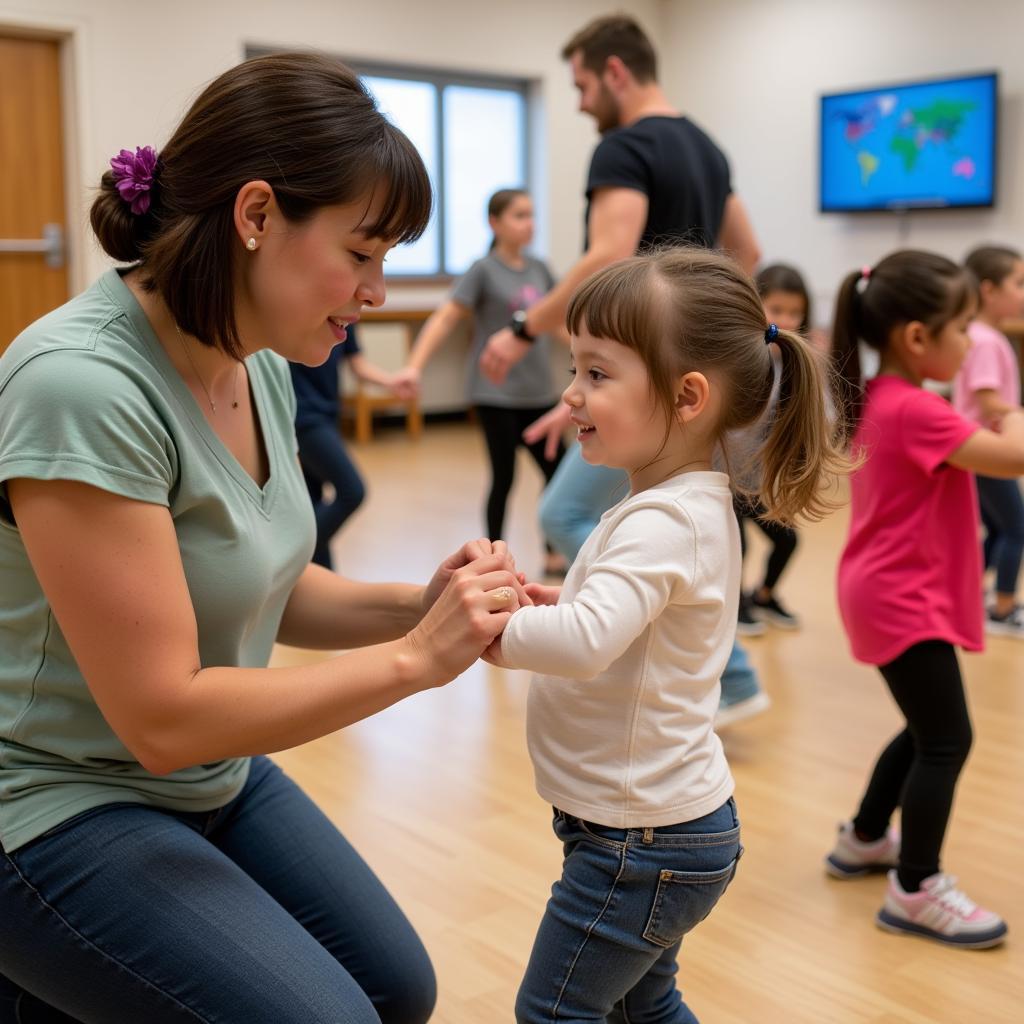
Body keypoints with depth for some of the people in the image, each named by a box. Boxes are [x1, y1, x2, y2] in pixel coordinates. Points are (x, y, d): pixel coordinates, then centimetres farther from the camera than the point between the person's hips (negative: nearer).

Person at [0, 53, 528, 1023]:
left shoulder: (260, 364, -4)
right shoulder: (81, 385, -29)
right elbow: (162, 717, -27)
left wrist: (415, 606, -11)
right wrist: (413, 659, -23)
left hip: (215, 776, 8)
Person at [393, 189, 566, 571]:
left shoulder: (538, 268, 8)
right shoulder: (484, 270, -7)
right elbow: (444, 319, -12)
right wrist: (414, 366, -23)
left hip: (536, 392, 5)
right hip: (495, 393, -5)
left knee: (557, 470, 5)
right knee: (503, 477, 0)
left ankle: (554, 554, 21)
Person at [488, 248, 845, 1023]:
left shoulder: (662, 523, -26)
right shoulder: (697, 503, 5)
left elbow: (585, 643, -41)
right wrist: (561, 604, -1)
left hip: (642, 842, -10)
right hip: (674, 815, 10)